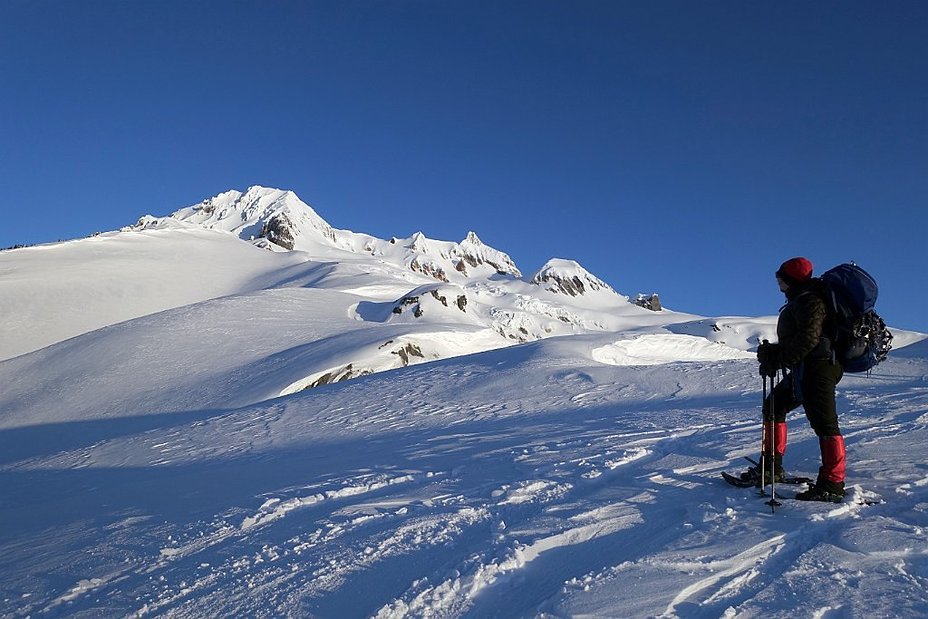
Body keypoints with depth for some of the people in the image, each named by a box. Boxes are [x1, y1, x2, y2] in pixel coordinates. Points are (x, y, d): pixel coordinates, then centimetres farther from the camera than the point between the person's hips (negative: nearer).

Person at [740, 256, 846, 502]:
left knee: (823, 422, -15)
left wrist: (778, 359, -20)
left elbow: (809, 337, -24)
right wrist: (772, 351, 5)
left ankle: (832, 486, -17)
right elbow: (794, 340, 20)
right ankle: (772, 467, 21)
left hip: (816, 368, -12)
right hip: (806, 369, 12)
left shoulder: (808, 300, -11)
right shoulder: (801, 300, 22)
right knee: (774, 405, 17)